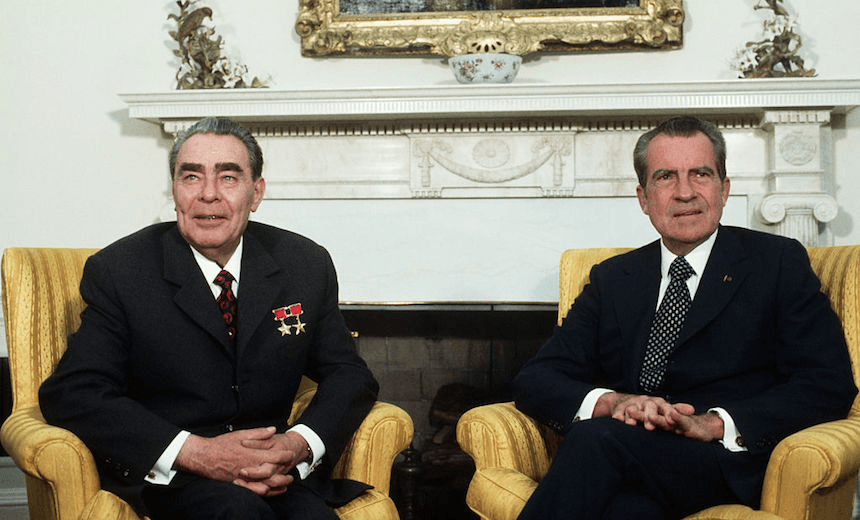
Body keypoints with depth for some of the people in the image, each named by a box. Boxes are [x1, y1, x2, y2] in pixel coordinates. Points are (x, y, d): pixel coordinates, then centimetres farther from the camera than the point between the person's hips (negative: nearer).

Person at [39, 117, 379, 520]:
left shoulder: (308, 265, 5)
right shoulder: (117, 271, -4)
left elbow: (348, 375, 10)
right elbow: (71, 393, -10)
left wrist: (298, 445, -14)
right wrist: (196, 453, -23)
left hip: (274, 468, 3)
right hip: (160, 472, -3)